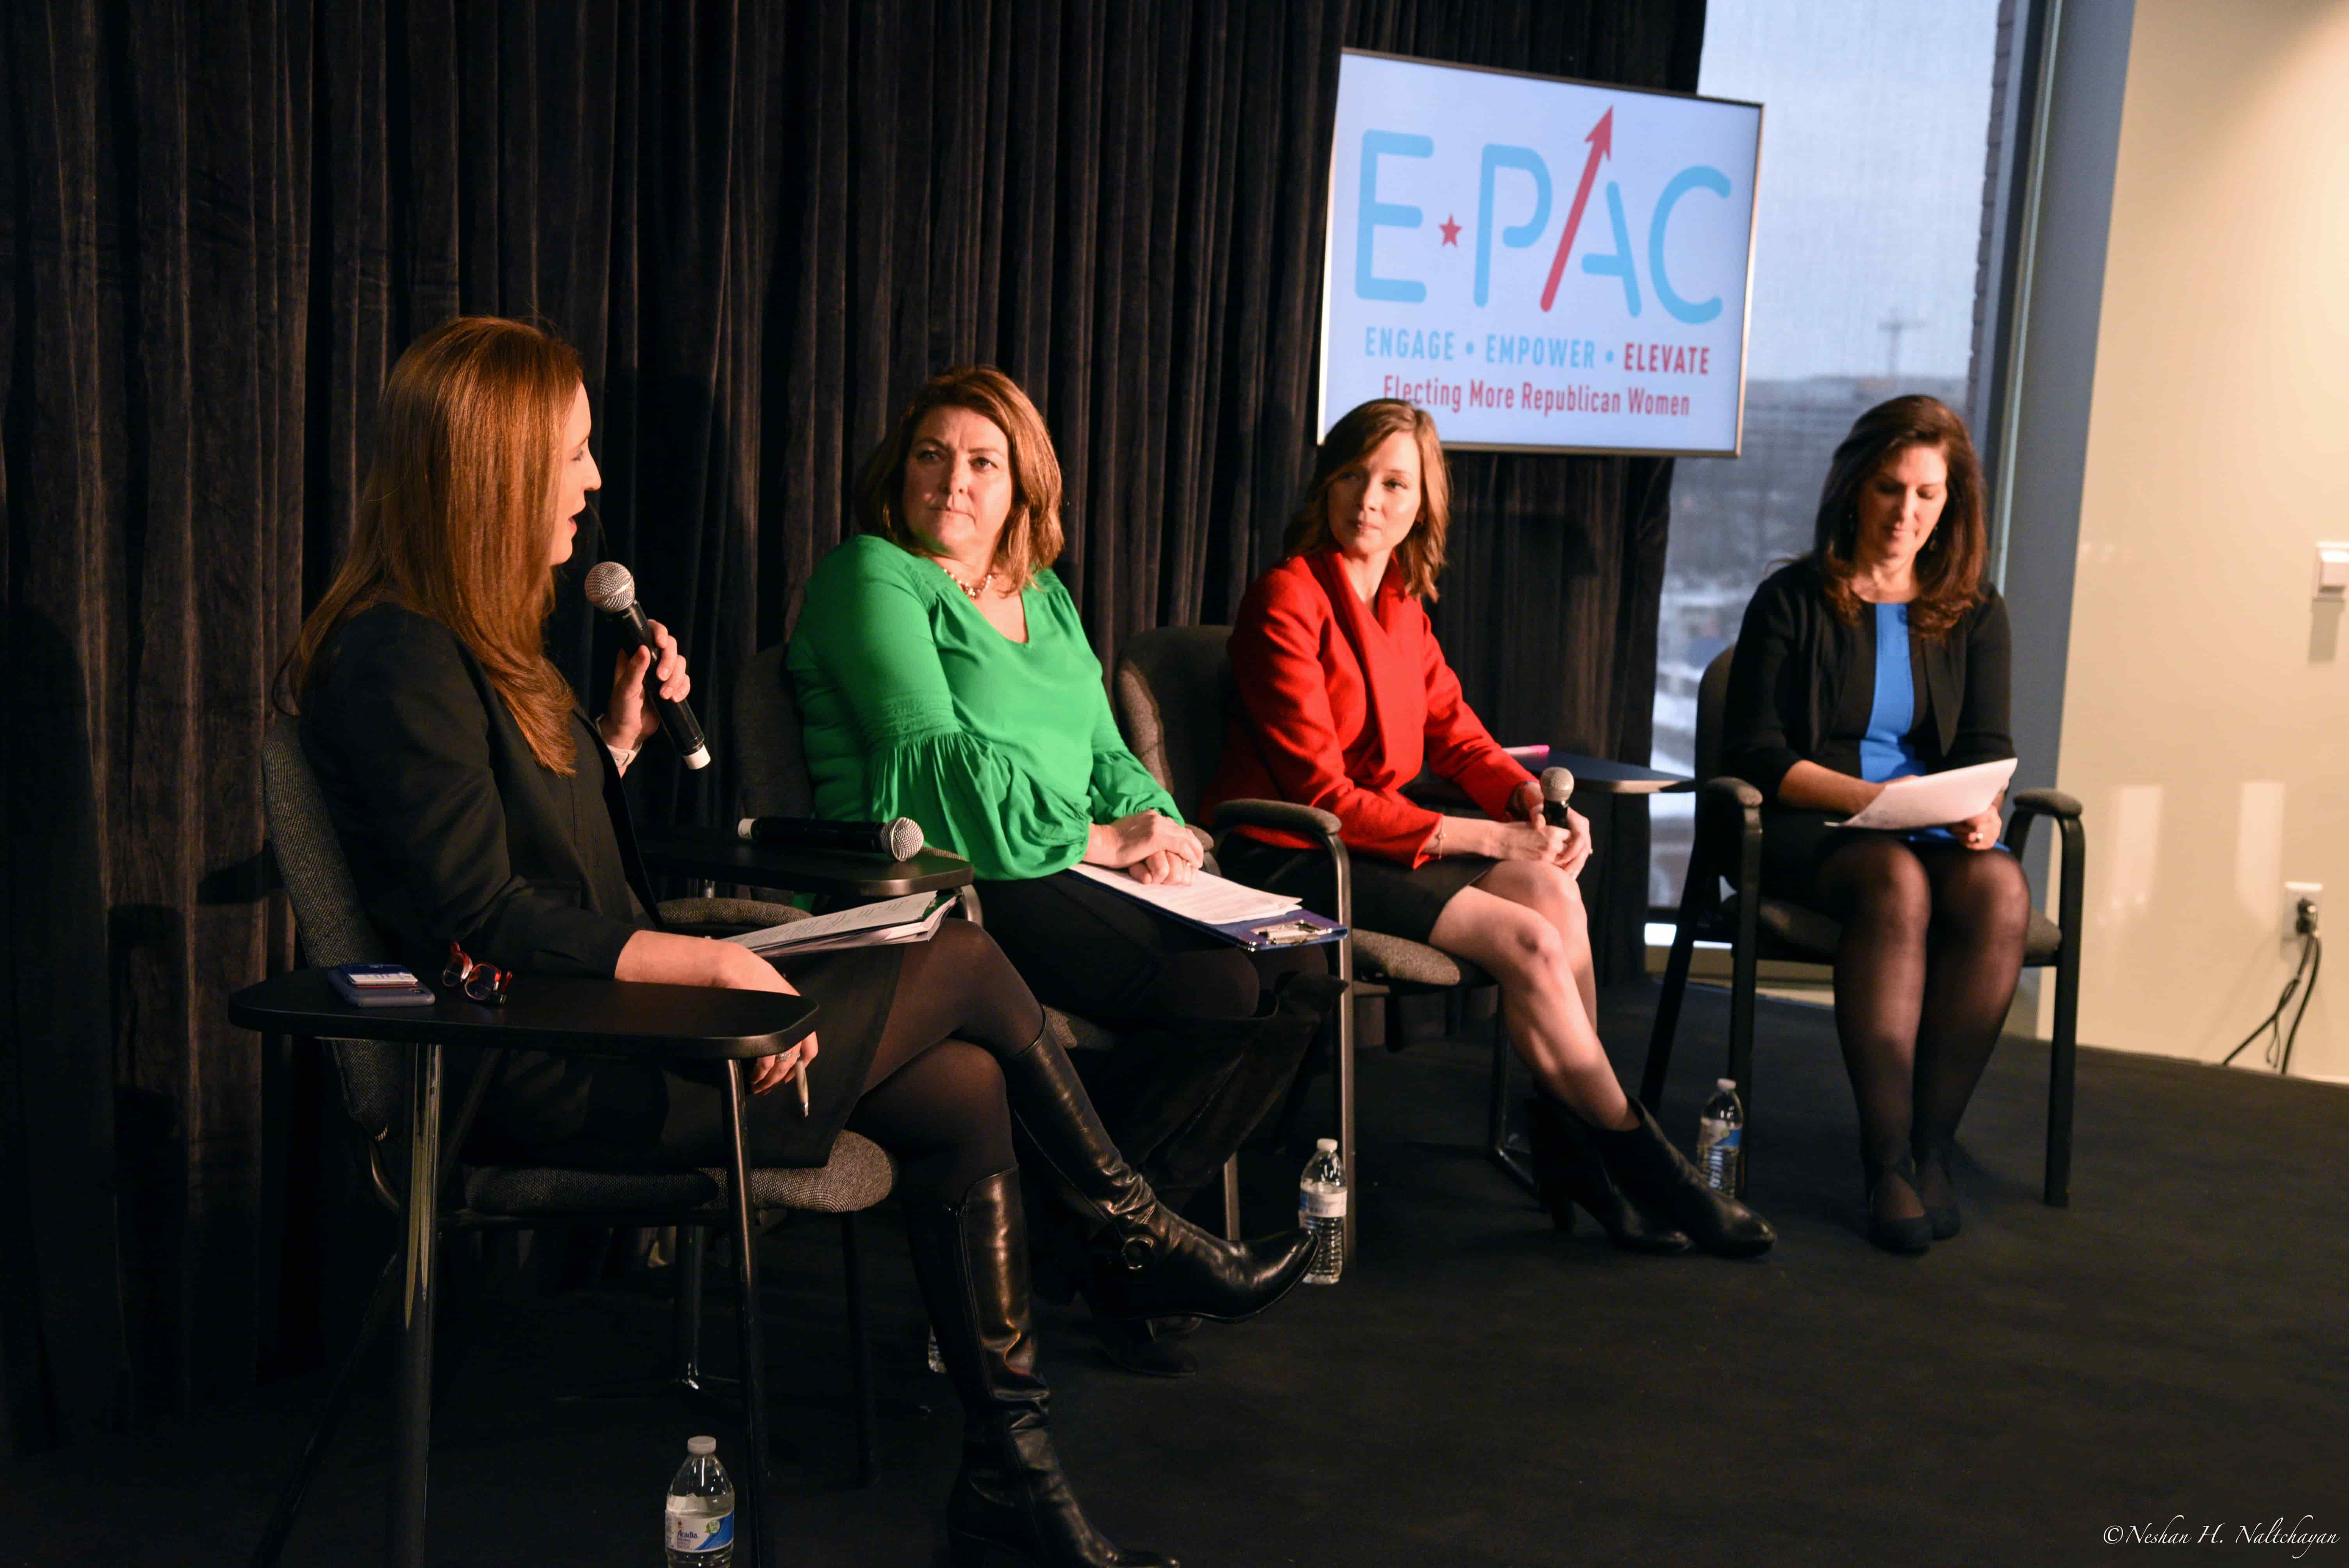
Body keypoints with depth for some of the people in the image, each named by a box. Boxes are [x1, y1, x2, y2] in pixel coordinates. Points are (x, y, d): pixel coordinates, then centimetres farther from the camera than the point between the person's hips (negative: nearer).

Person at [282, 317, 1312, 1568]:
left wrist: (620, 737, 13)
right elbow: (480, 925, -22)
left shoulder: (469, 643, 15)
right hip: (536, 1077, -10)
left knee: (962, 1089, -6)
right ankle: (1132, 1237, 15)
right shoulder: (396, 659, -16)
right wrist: (714, 964, -22)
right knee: (962, 963, -8)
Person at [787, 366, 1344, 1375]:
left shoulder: (1044, 598, 24)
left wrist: (1155, 828, -2)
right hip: (951, 882, -8)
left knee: (1300, 975, -10)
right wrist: (1093, 839, -14)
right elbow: (934, 764, -12)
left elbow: (1104, 753, 21)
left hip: (1059, 874, 8)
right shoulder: (873, 578, -1)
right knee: (1215, 991, -25)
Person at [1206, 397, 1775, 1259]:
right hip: (1286, 861, -7)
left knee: (1551, 890, -17)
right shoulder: (1286, 600, -14)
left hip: (1374, 841, 8)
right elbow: (1323, 795, -18)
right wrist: (1487, 839, -19)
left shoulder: (1401, 602, 12)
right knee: (1528, 940, -20)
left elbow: (1454, 731, 15)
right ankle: (1641, 1163, -7)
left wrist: (1529, 794, -8)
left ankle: (1571, 1145, -15)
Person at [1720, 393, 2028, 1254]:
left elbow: (1987, 750, 9)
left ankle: (1931, 1144, -24)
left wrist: (1979, 812, -14)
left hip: (1936, 830, 3)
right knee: (1896, 881, -36)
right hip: (1810, 830, -3)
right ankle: (1887, 1159, -33)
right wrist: (1871, 797, -16)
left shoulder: (1974, 613, 16)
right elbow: (1756, 753, -2)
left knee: (1998, 888, -31)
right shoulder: (1791, 601, 5)